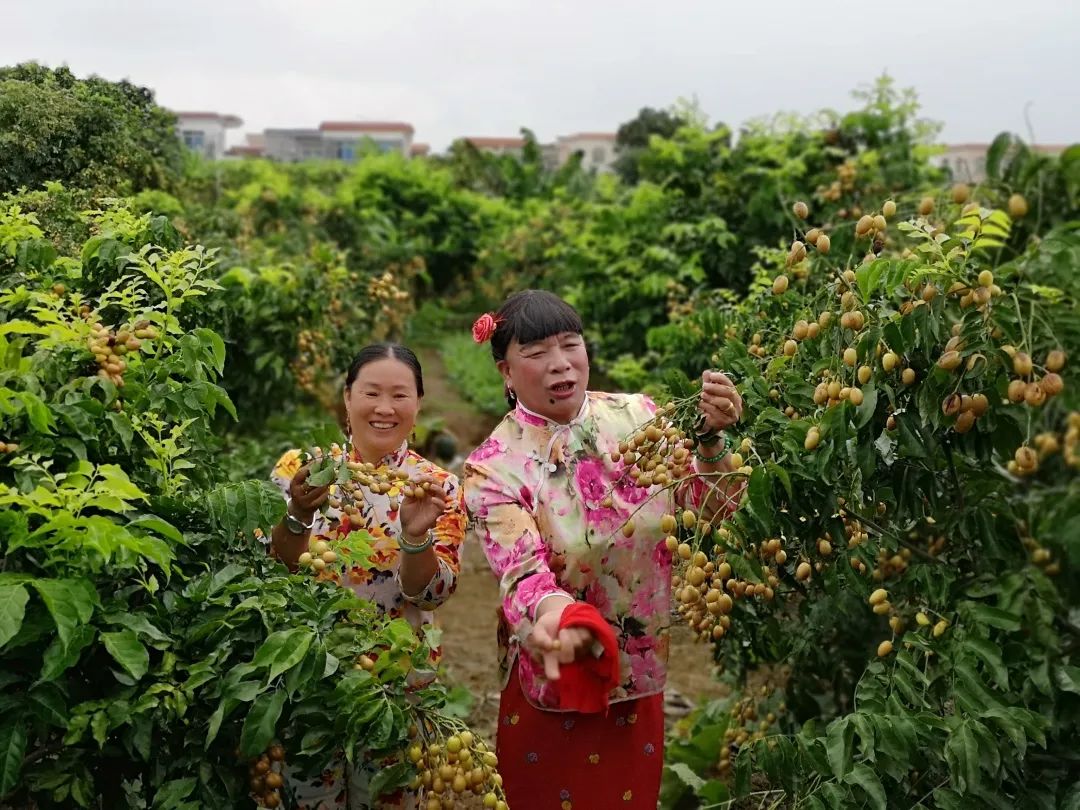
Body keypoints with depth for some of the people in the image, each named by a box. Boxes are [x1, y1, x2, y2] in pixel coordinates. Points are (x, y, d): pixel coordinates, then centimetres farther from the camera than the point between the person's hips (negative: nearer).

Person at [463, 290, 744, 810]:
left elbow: (710, 510, -5)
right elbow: (525, 573, -26)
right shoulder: (493, 469, -15)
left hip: (640, 679, 3)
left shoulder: (637, 417, -6)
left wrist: (709, 439, -23)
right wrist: (552, 611, -48)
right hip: (553, 688, -3)